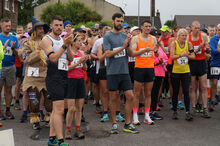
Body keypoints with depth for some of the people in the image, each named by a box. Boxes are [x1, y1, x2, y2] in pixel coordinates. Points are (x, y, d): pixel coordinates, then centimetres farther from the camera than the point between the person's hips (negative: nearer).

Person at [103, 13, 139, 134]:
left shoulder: (125, 36, 11)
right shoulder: (107, 36, -3)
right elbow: (107, 54, -12)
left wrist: (129, 44, -8)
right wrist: (122, 47, -15)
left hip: (124, 71, 4)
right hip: (112, 72, -4)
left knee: (130, 96, 1)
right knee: (113, 98, 5)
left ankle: (127, 124, 12)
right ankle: (114, 123, 18)